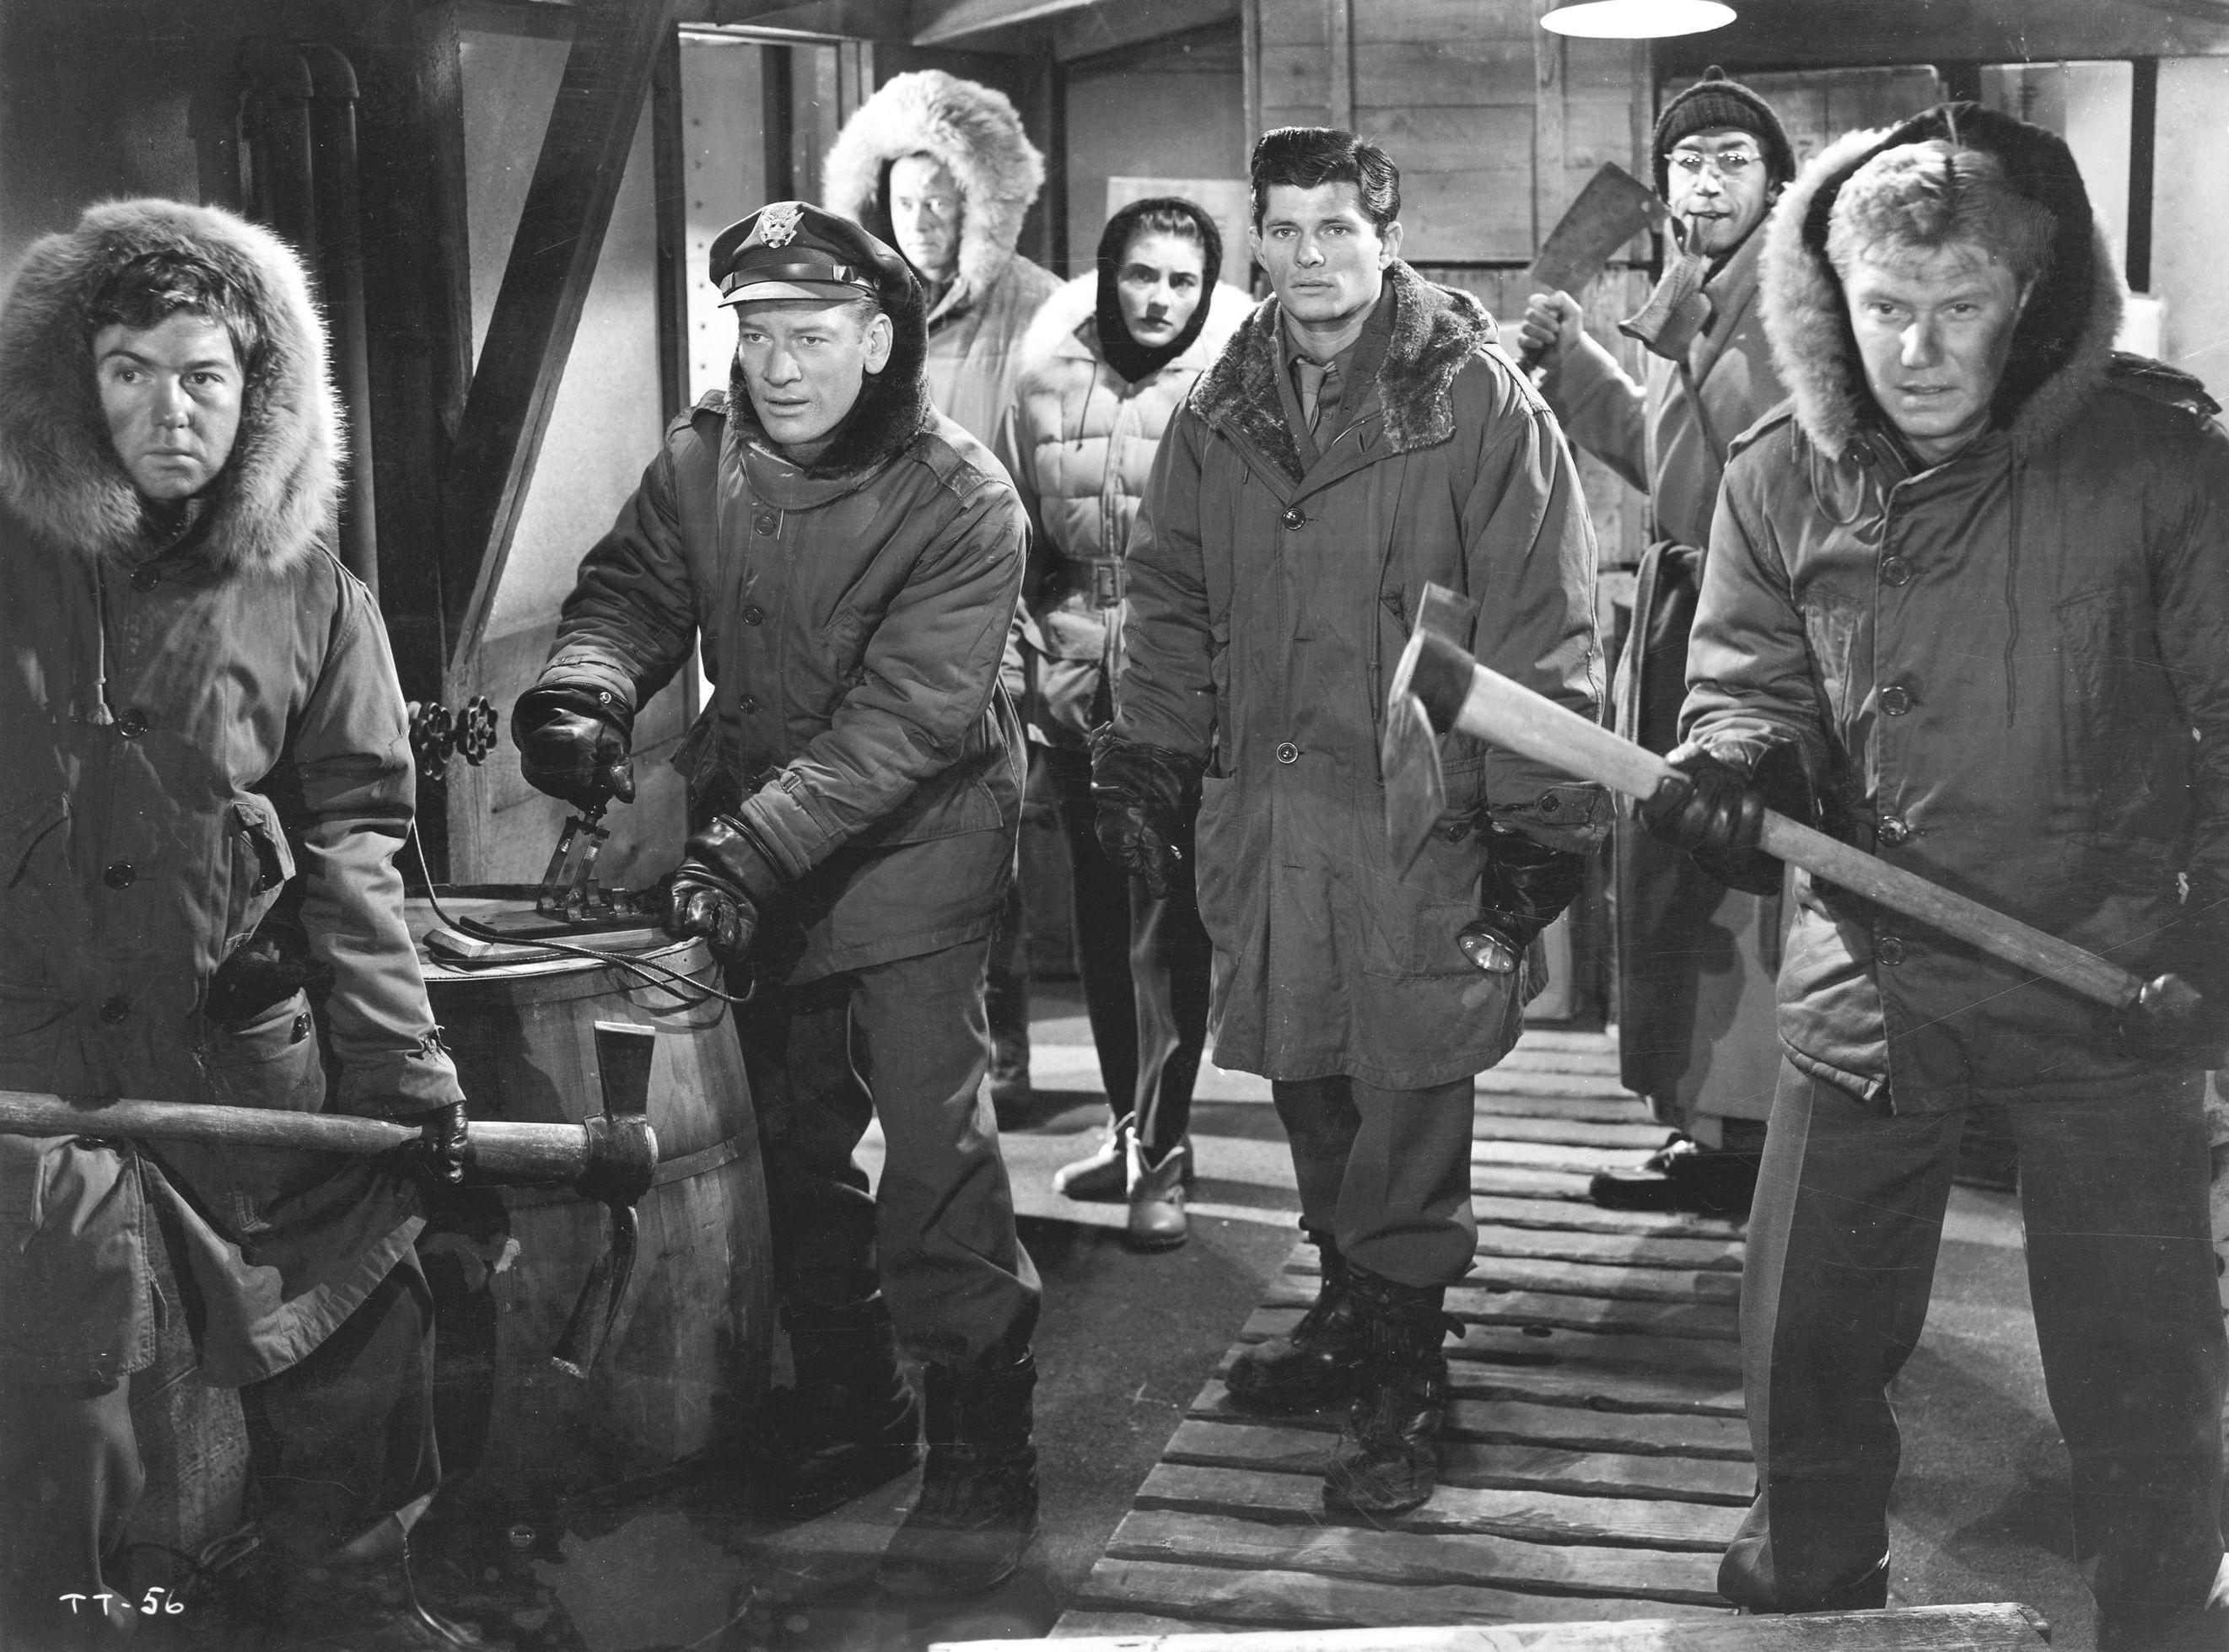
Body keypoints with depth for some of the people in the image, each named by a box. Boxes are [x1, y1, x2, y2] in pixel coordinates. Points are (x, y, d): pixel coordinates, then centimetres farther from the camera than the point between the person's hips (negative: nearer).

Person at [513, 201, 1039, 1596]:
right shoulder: (703, 458, -1)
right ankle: (848, 1403, 33)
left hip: (912, 849, -6)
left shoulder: (961, 502, -20)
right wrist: (581, 692, -25)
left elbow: (902, 720, -25)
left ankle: (985, 1453, 2)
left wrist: (755, 847, -33)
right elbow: (634, 587, -1)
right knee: (792, 1138, 15)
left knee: (934, 1141, -10)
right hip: (751, 855, 6)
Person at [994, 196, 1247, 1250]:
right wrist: (1036, 661, 7)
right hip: (1075, 690, 5)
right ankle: (1132, 1125, 28)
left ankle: (1161, 1148, 4)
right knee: (1101, 919, 13)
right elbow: (1013, 538, 12)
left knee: (1169, 925, -5)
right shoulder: (1047, 379, 4)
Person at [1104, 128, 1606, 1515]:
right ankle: (1349, 1310, 33)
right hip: (1259, 811, 6)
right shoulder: (1223, 410, 10)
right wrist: (1150, 764, 12)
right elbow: (1170, 600, 18)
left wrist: (1537, 824, -12)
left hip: (1417, 816, -5)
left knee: (1409, 1101, 1)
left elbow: (1543, 625, -10)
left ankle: (1406, 1379, 14)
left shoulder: (1479, 402, -8)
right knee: (1307, 1079, 15)